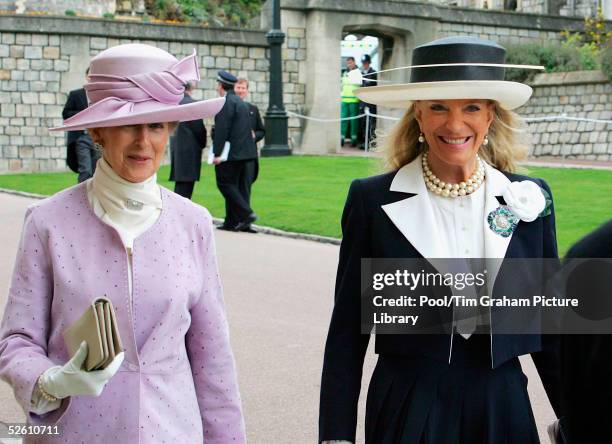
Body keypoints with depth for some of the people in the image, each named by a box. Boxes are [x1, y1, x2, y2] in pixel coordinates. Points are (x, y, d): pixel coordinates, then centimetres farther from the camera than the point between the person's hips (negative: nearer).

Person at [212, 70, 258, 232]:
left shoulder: (226, 103, -13)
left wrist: (217, 153, -18)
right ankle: (232, 222, 10)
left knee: (225, 184, -3)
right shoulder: (241, 103, 17)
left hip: (231, 152, -9)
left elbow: (222, 129, -18)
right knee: (238, 186, 9)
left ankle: (246, 213, -13)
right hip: (245, 152, 9)